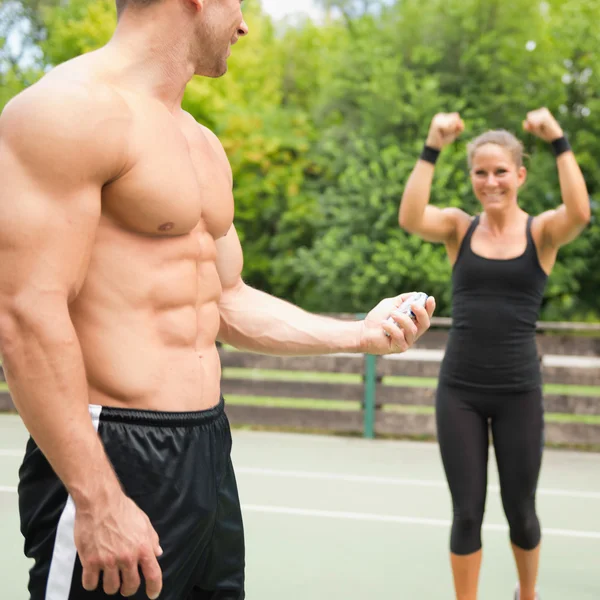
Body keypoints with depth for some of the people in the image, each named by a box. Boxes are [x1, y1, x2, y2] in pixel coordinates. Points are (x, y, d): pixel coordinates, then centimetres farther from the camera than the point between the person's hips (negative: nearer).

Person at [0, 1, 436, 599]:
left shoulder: (203, 145, 16)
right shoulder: (70, 107, -13)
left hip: (209, 451, 9)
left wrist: (359, 334, 19)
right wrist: (99, 500, -23)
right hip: (114, 460, -9)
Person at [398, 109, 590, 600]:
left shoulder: (542, 231, -2)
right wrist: (433, 149, -21)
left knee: (520, 510, 14)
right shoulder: (459, 228, 1)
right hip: (459, 389, 0)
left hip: (518, 390, 0)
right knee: (467, 513, 4)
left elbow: (580, 213, -24)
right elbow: (410, 218, -19)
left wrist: (559, 142, -23)